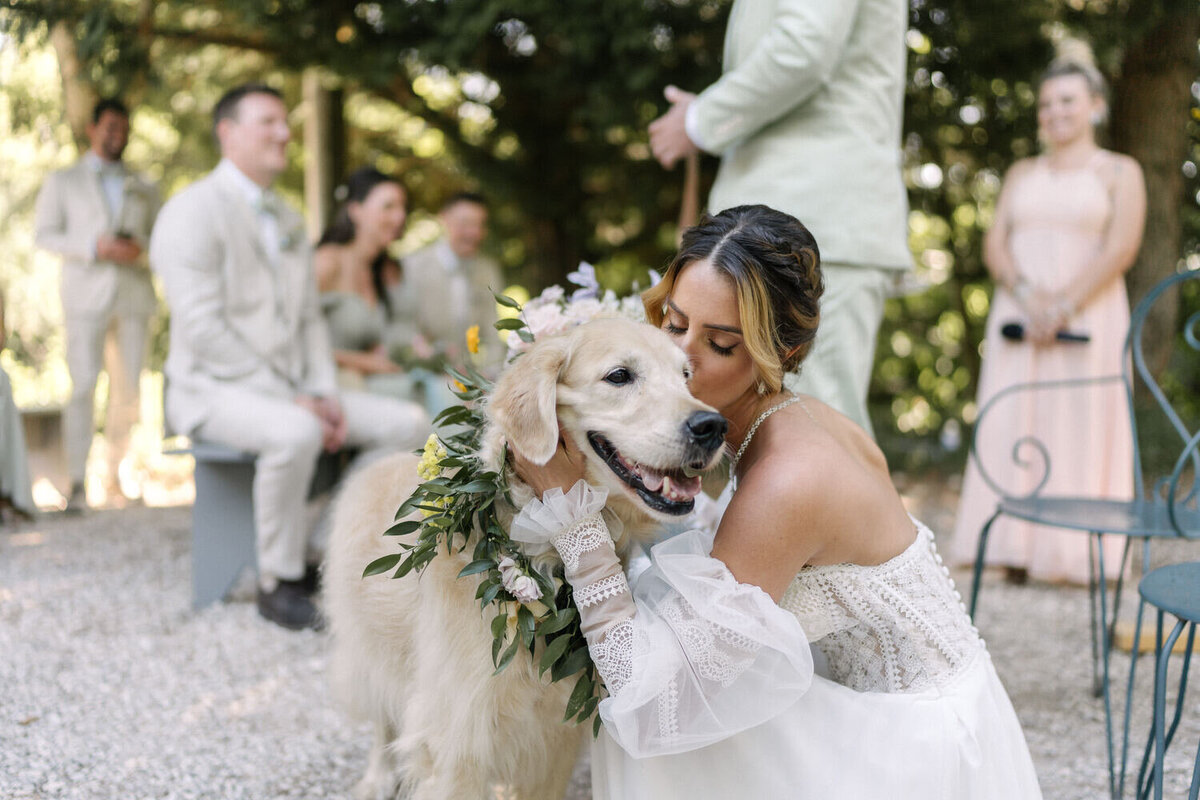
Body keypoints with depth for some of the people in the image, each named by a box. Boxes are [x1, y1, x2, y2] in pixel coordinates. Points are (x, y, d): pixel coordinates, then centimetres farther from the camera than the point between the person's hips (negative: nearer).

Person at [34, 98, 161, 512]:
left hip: (134, 294, 3)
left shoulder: (143, 188, 22)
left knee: (128, 388, -2)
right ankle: (77, 481, -11)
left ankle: (116, 474, 7)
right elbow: (44, 233, 5)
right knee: (83, 385, -12)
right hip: (86, 294, -2)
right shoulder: (62, 181, 15)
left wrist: (140, 247, -5)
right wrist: (94, 246, -11)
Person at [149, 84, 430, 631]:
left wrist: (324, 395, -2)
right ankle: (278, 582, -19)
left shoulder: (286, 220, 18)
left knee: (408, 423, -6)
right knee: (295, 435, -38)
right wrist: (290, 401, -21)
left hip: (287, 389, 8)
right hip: (213, 390, -8)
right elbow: (201, 326, -19)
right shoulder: (194, 211, -9)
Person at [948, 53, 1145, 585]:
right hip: (1019, 315, 4)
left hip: (1088, 316, -3)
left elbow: (1121, 248, -7)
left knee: (1081, 427, -5)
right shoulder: (1021, 174, 18)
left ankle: (1077, 555, -3)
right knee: (1014, 425, -2)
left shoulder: (1119, 173, 5)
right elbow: (995, 242, 6)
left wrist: (1063, 306, -18)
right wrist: (1027, 296, -12)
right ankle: (1018, 551, 0)